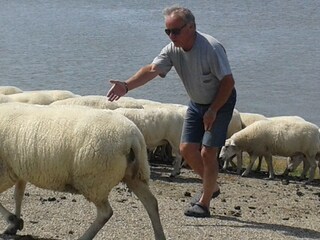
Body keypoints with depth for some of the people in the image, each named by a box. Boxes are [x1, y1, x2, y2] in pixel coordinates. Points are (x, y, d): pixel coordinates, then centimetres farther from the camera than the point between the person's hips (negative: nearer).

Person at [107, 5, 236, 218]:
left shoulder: (211, 48, -28)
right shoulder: (173, 50, -10)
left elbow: (228, 81, -24)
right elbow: (152, 70, -21)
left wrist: (213, 111, -23)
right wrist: (126, 86, -37)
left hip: (221, 102, -7)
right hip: (197, 103, 7)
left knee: (207, 152, -11)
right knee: (187, 149, 4)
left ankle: (204, 203, 1)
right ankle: (212, 186, 26)